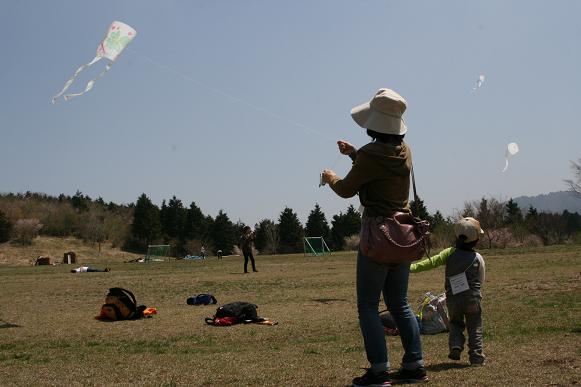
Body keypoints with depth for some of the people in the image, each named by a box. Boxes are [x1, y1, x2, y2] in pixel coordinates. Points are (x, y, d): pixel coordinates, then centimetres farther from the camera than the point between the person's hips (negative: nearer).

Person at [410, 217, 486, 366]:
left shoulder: (450, 253, -4)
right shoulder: (478, 258, -3)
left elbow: (431, 262, -14)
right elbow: (481, 280, 7)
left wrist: (412, 267, -16)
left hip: (453, 299, 1)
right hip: (472, 298, -1)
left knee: (455, 323, 22)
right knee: (475, 327, 10)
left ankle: (455, 345, 1)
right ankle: (476, 355, 3)